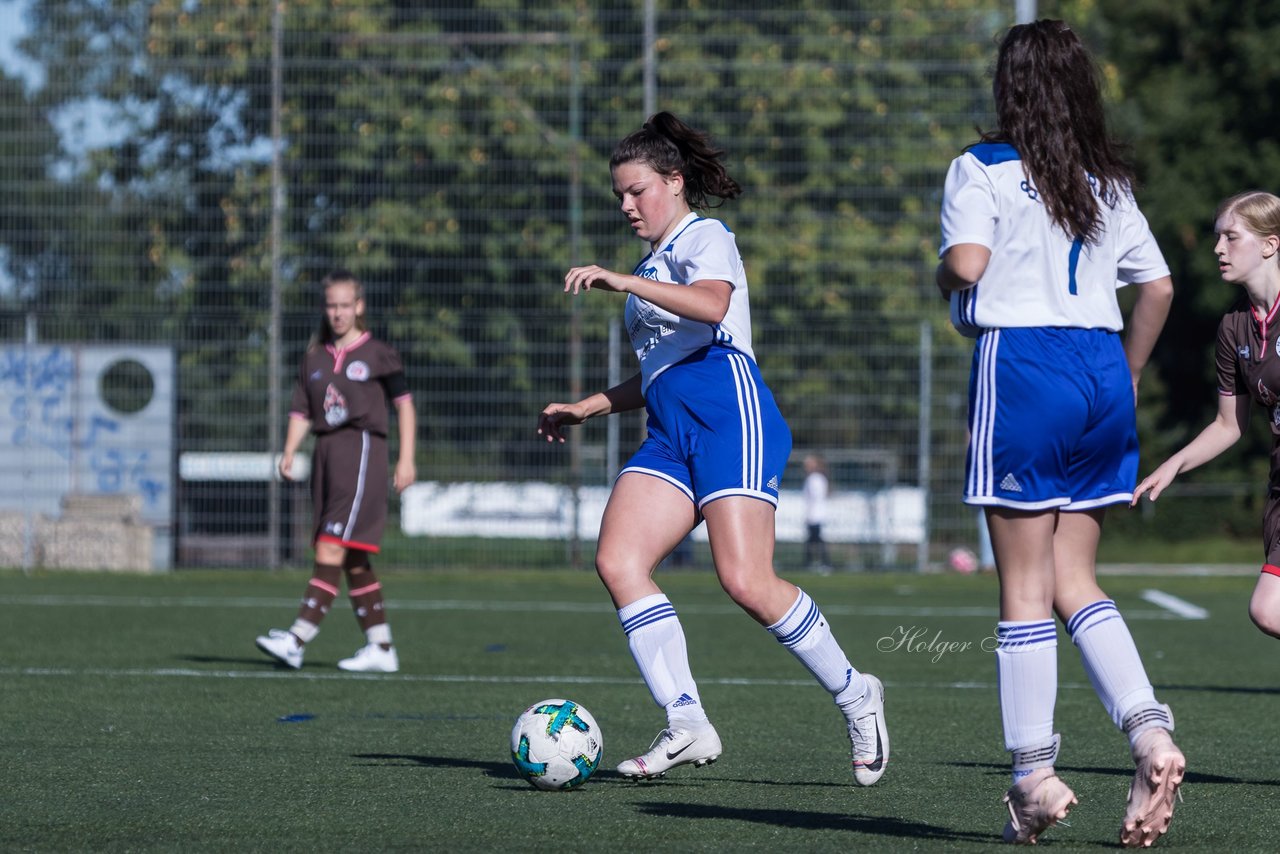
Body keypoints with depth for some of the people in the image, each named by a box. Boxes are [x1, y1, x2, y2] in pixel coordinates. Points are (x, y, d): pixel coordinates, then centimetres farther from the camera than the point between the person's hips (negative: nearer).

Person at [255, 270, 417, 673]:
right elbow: (301, 412, 11)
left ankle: (297, 640, -24)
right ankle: (380, 648, 14)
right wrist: (289, 454, -5)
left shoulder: (378, 354, 1)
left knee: (331, 552, -15)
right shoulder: (315, 358, 14)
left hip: (361, 449, -7)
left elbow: (404, 404, 4)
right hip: (326, 454, 7)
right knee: (354, 563, 8)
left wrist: (406, 459, -2)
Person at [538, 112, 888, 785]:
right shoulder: (653, 266, 30)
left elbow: (711, 303, -21)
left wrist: (622, 282, -26)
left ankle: (854, 695, -1)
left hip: (728, 408, -9)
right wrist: (584, 409, 28)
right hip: (670, 431, 9)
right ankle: (686, 726, -17)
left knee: (746, 582, -20)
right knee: (617, 560, -14)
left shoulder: (703, 238, 3)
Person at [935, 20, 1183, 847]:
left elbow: (966, 262, -16)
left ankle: (1035, 775, 2)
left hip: (1021, 362, -5)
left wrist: (945, 276, 6)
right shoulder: (1109, 181, 15)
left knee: (1025, 589, 0)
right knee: (1075, 580, 11)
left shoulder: (984, 168, -3)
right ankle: (1150, 732, -9)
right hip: (1102, 372, 5)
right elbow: (1158, 286, 15)